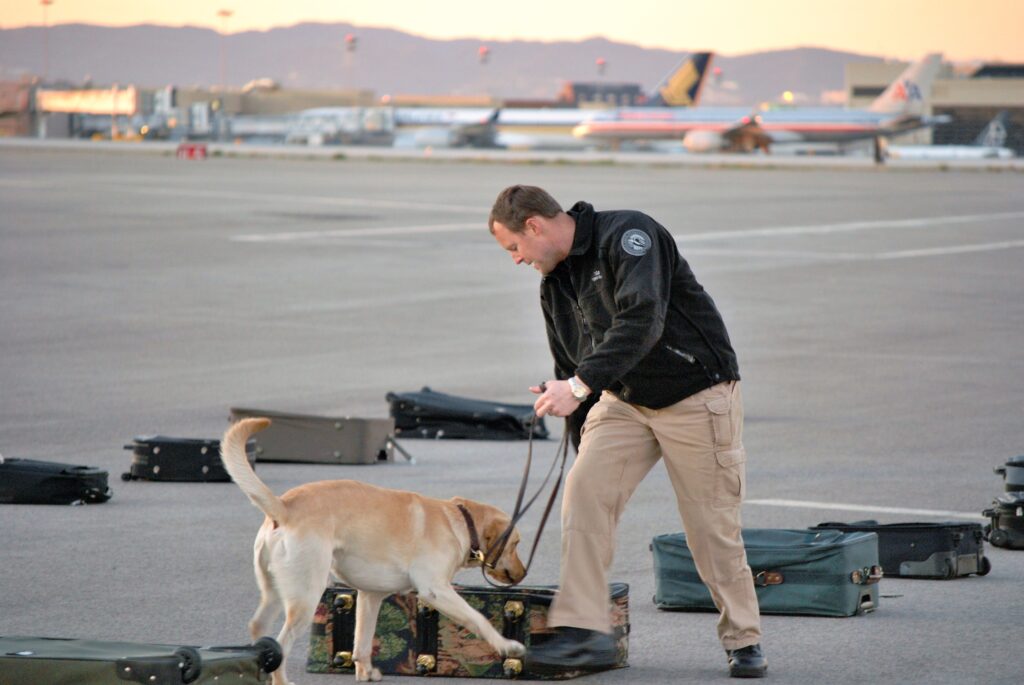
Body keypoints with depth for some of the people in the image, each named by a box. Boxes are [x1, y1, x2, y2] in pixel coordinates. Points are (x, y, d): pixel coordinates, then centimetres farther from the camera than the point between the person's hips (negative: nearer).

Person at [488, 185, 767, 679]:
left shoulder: (628, 234, -18)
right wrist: (585, 447, 16)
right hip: (623, 400, 7)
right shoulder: (554, 284, 8)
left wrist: (580, 384, -37)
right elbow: (571, 368, 16)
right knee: (584, 490, -15)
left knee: (712, 525, -3)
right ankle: (585, 632, -18)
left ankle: (743, 640, 16)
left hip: (696, 395, -7)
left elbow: (642, 319, -32)